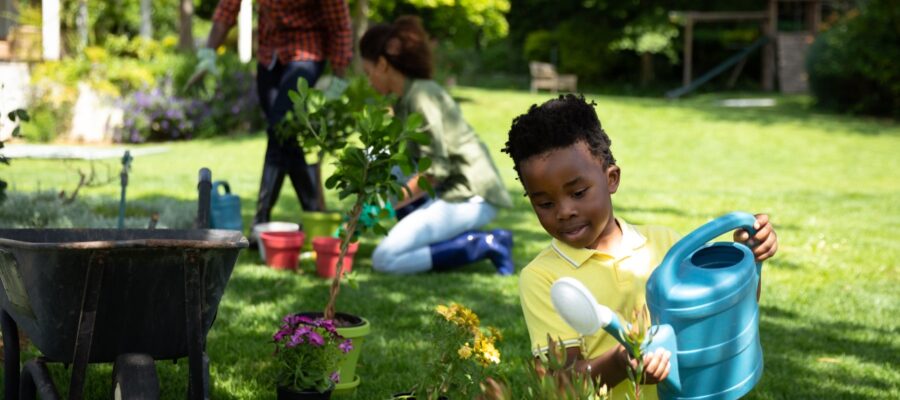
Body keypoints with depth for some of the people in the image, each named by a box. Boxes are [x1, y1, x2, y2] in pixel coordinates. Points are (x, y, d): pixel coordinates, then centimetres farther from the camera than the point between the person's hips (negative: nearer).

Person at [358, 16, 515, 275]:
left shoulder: (420, 96, -15)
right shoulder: (402, 100, 13)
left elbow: (436, 169, -20)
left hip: (470, 196, -9)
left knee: (384, 259, -14)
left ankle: (484, 245, -10)